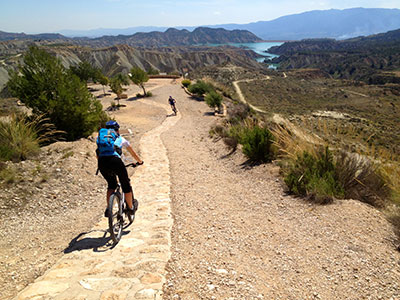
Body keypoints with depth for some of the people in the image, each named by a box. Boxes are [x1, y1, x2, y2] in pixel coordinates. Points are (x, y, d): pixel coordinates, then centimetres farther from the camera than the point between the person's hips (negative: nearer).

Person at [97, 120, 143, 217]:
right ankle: (131, 208, 32)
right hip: (115, 160, -3)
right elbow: (133, 153, 36)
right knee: (126, 184, 18)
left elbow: (98, 155, 39)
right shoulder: (121, 139, 25)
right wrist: (140, 161, 53)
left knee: (111, 184, 28)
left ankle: (108, 209, 20)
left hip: (102, 162, 3)